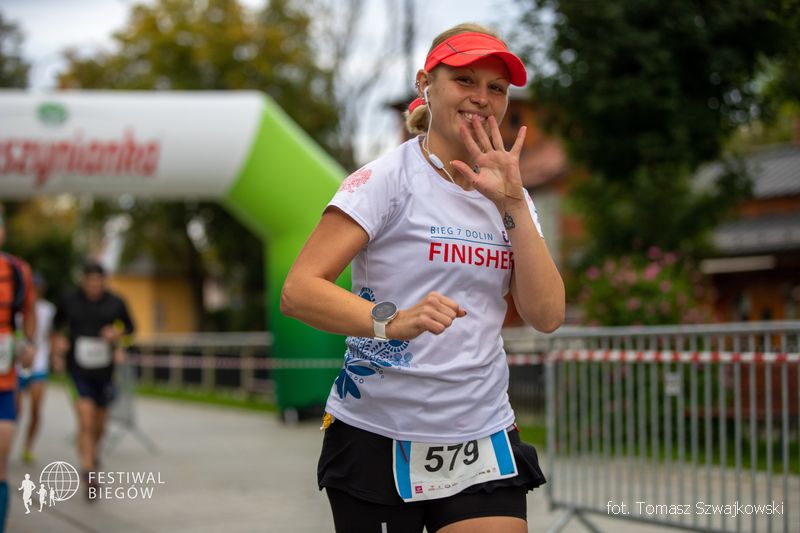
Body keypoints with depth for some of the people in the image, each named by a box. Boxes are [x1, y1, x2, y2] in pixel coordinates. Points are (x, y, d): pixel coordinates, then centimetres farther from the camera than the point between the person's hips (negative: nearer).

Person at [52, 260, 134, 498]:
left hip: (104, 370, 2)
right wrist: (58, 344, 2)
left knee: (99, 424, 15)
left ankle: (93, 454, 47)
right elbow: (57, 324, 15)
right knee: (86, 421, -17)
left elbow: (129, 327, 12)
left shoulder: (116, 303, -1)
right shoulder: (69, 301, -3)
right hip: (78, 369, -2)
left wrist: (118, 333, -8)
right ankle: (89, 474, -19)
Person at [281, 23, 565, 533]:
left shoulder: (512, 198, 8)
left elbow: (546, 315, -4)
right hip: (376, 438, -3)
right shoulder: (387, 179, -7)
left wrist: (512, 203, -13)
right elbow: (298, 292, -17)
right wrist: (390, 320, -34)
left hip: (483, 441, 4)